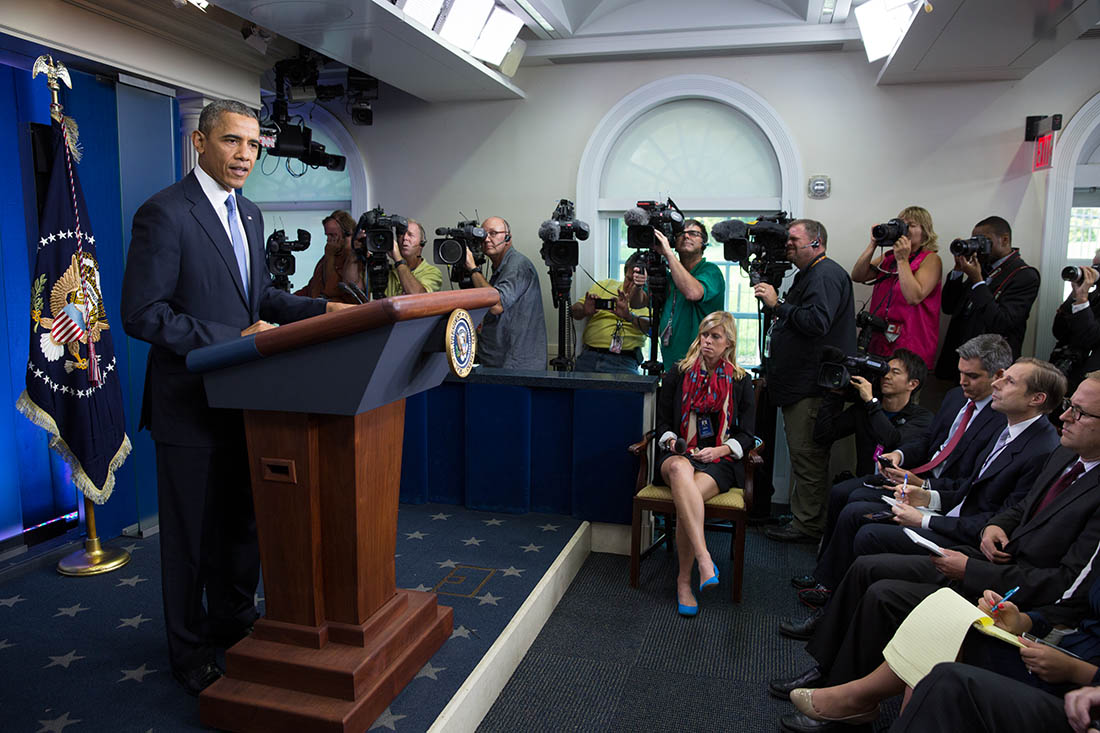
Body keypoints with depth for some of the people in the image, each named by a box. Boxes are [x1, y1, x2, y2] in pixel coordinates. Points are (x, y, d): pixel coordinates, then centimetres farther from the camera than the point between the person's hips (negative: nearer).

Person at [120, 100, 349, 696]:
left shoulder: (248, 214, 11)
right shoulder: (164, 213, -16)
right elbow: (142, 314, -20)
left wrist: (325, 309, 1)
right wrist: (234, 339, -24)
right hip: (190, 402, -7)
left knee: (242, 522, 19)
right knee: (190, 532, 8)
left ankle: (233, 623, 39)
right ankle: (190, 652, 28)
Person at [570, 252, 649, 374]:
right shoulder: (604, 286, 17)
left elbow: (650, 327, -8)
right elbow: (575, 311, 12)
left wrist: (629, 317, -26)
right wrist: (585, 311, -12)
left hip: (623, 360, -3)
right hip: (589, 355, 3)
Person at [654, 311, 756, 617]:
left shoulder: (741, 381, 10)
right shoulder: (677, 374, 11)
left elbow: (746, 437, 8)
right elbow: (663, 423, 14)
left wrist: (718, 450, -10)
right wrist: (671, 442, -7)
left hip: (720, 460, -1)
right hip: (678, 454, 1)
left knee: (686, 496, -34)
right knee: (680, 469, -40)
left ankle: (684, 579, -20)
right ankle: (704, 559, -48)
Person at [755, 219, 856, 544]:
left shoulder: (826, 275, -12)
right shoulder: (809, 275, 22)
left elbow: (816, 322, -25)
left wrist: (778, 305, -19)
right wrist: (775, 303, 11)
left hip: (811, 387, -11)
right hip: (800, 383, 11)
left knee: (806, 454, -5)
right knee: (803, 453, 15)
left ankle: (807, 526, 3)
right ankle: (803, 519, 24)